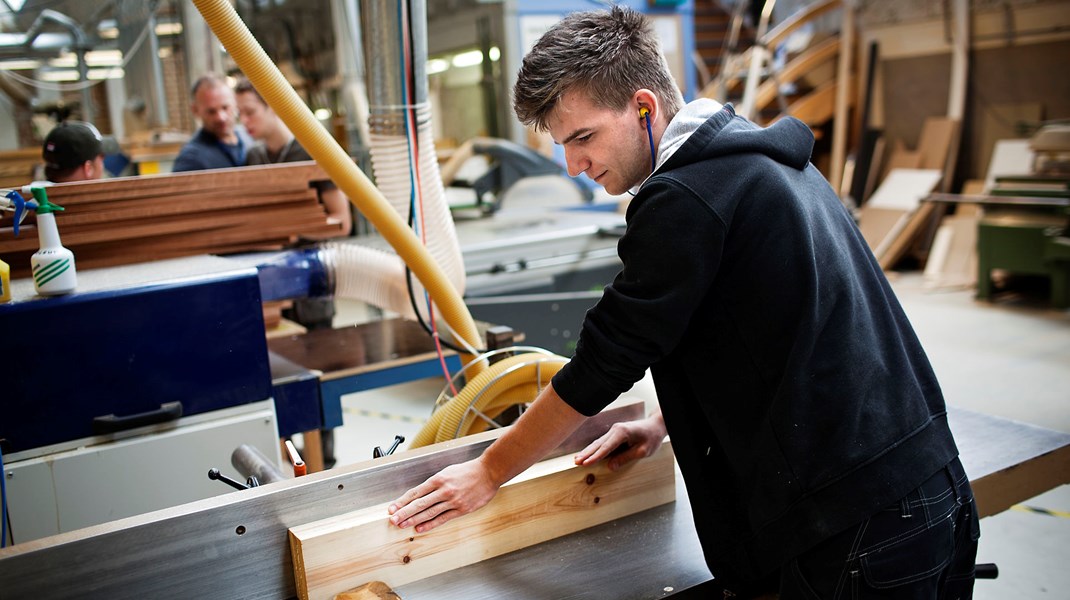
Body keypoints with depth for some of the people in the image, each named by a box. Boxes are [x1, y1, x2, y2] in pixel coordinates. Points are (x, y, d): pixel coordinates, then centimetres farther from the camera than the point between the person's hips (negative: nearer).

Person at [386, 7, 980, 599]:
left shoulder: (685, 198, -18)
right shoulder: (763, 157, 12)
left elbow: (602, 361, -12)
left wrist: (488, 472, 0)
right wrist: (663, 421, 19)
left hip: (856, 521, -9)